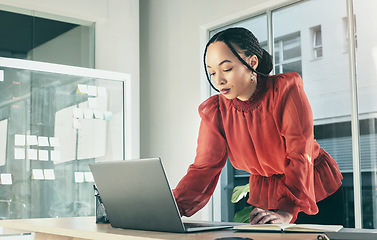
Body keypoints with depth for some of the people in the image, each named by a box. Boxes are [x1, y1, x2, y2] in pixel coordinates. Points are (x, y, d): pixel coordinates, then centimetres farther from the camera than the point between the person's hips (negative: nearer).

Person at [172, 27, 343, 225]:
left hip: (318, 188, -3)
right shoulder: (214, 112, -9)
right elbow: (203, 168, -13)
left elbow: (300, 156, -26)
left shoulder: (286, 89, -21)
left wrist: (287, 211, -37)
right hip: (264, 194, 3)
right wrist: (174, 207, -31)